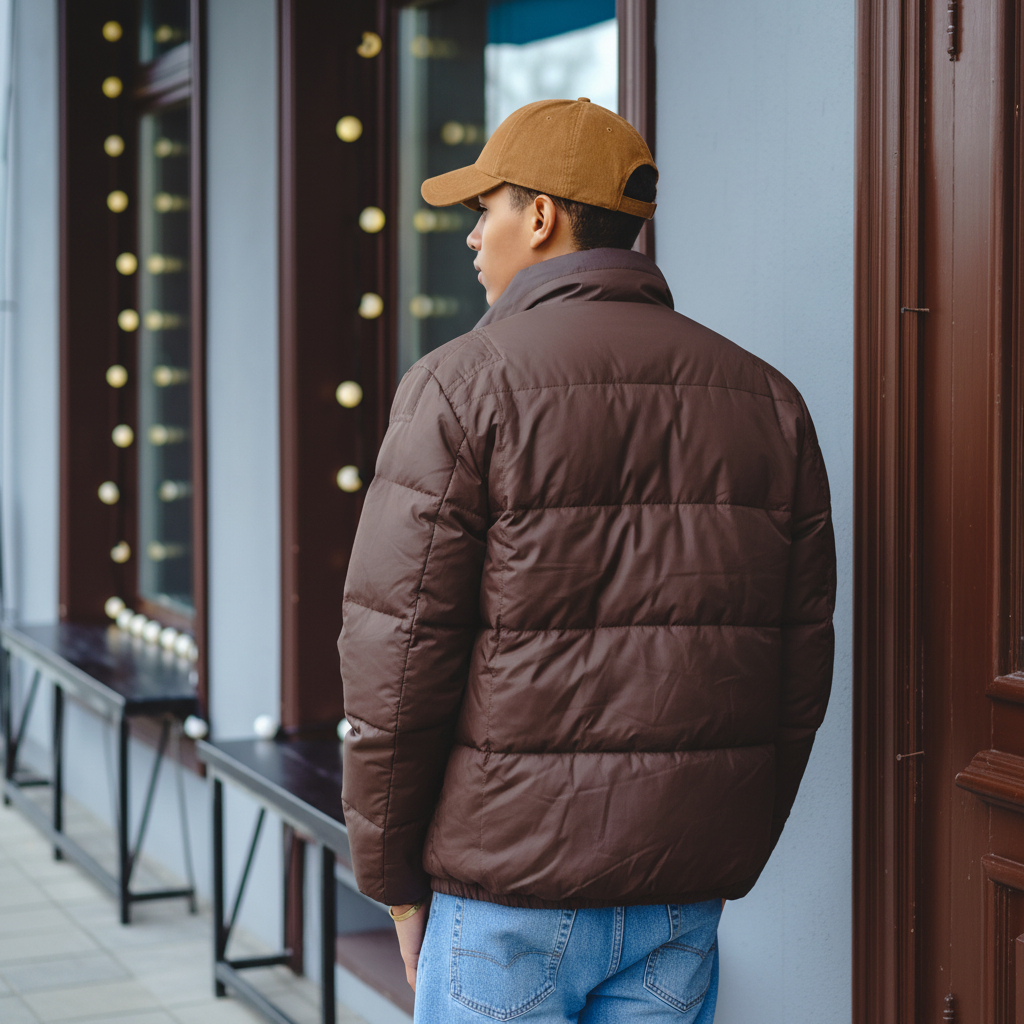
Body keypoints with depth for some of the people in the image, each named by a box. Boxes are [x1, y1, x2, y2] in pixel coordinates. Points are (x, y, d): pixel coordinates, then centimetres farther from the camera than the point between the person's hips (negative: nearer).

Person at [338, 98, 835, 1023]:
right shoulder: (766, 398, 7)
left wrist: (394, 878, 0)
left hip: (510, 887, -4)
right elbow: (802, 669, 8)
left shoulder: (464, 388, -8)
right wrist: (730, 860, 16)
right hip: (684, 902, 5)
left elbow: (395, 658, -11)